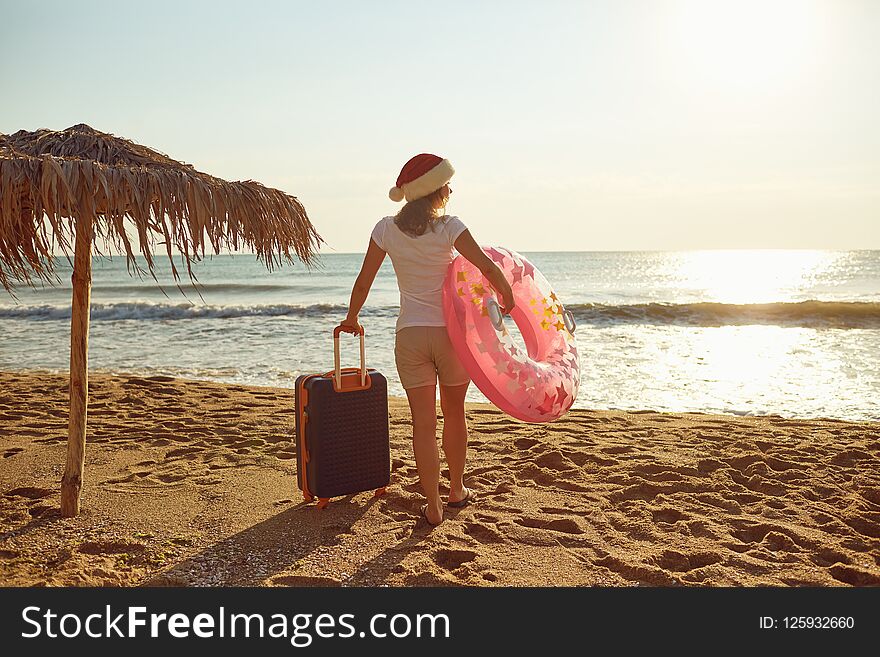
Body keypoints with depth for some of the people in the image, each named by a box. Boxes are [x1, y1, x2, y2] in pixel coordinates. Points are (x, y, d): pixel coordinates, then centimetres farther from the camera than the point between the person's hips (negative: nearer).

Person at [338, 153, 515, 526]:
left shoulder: (386, 229, 0)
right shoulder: (448, 227, -8)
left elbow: (363, 282, 5)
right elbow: (488, 267, -17)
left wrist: (351, 319, 20)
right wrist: (507, 298, 2)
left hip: (410, 335, 1)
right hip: (450, 331, -1)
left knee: (423, 423, 5)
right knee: (454, 415, 18)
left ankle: (433, 507, 9)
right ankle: (457, 491, 34)